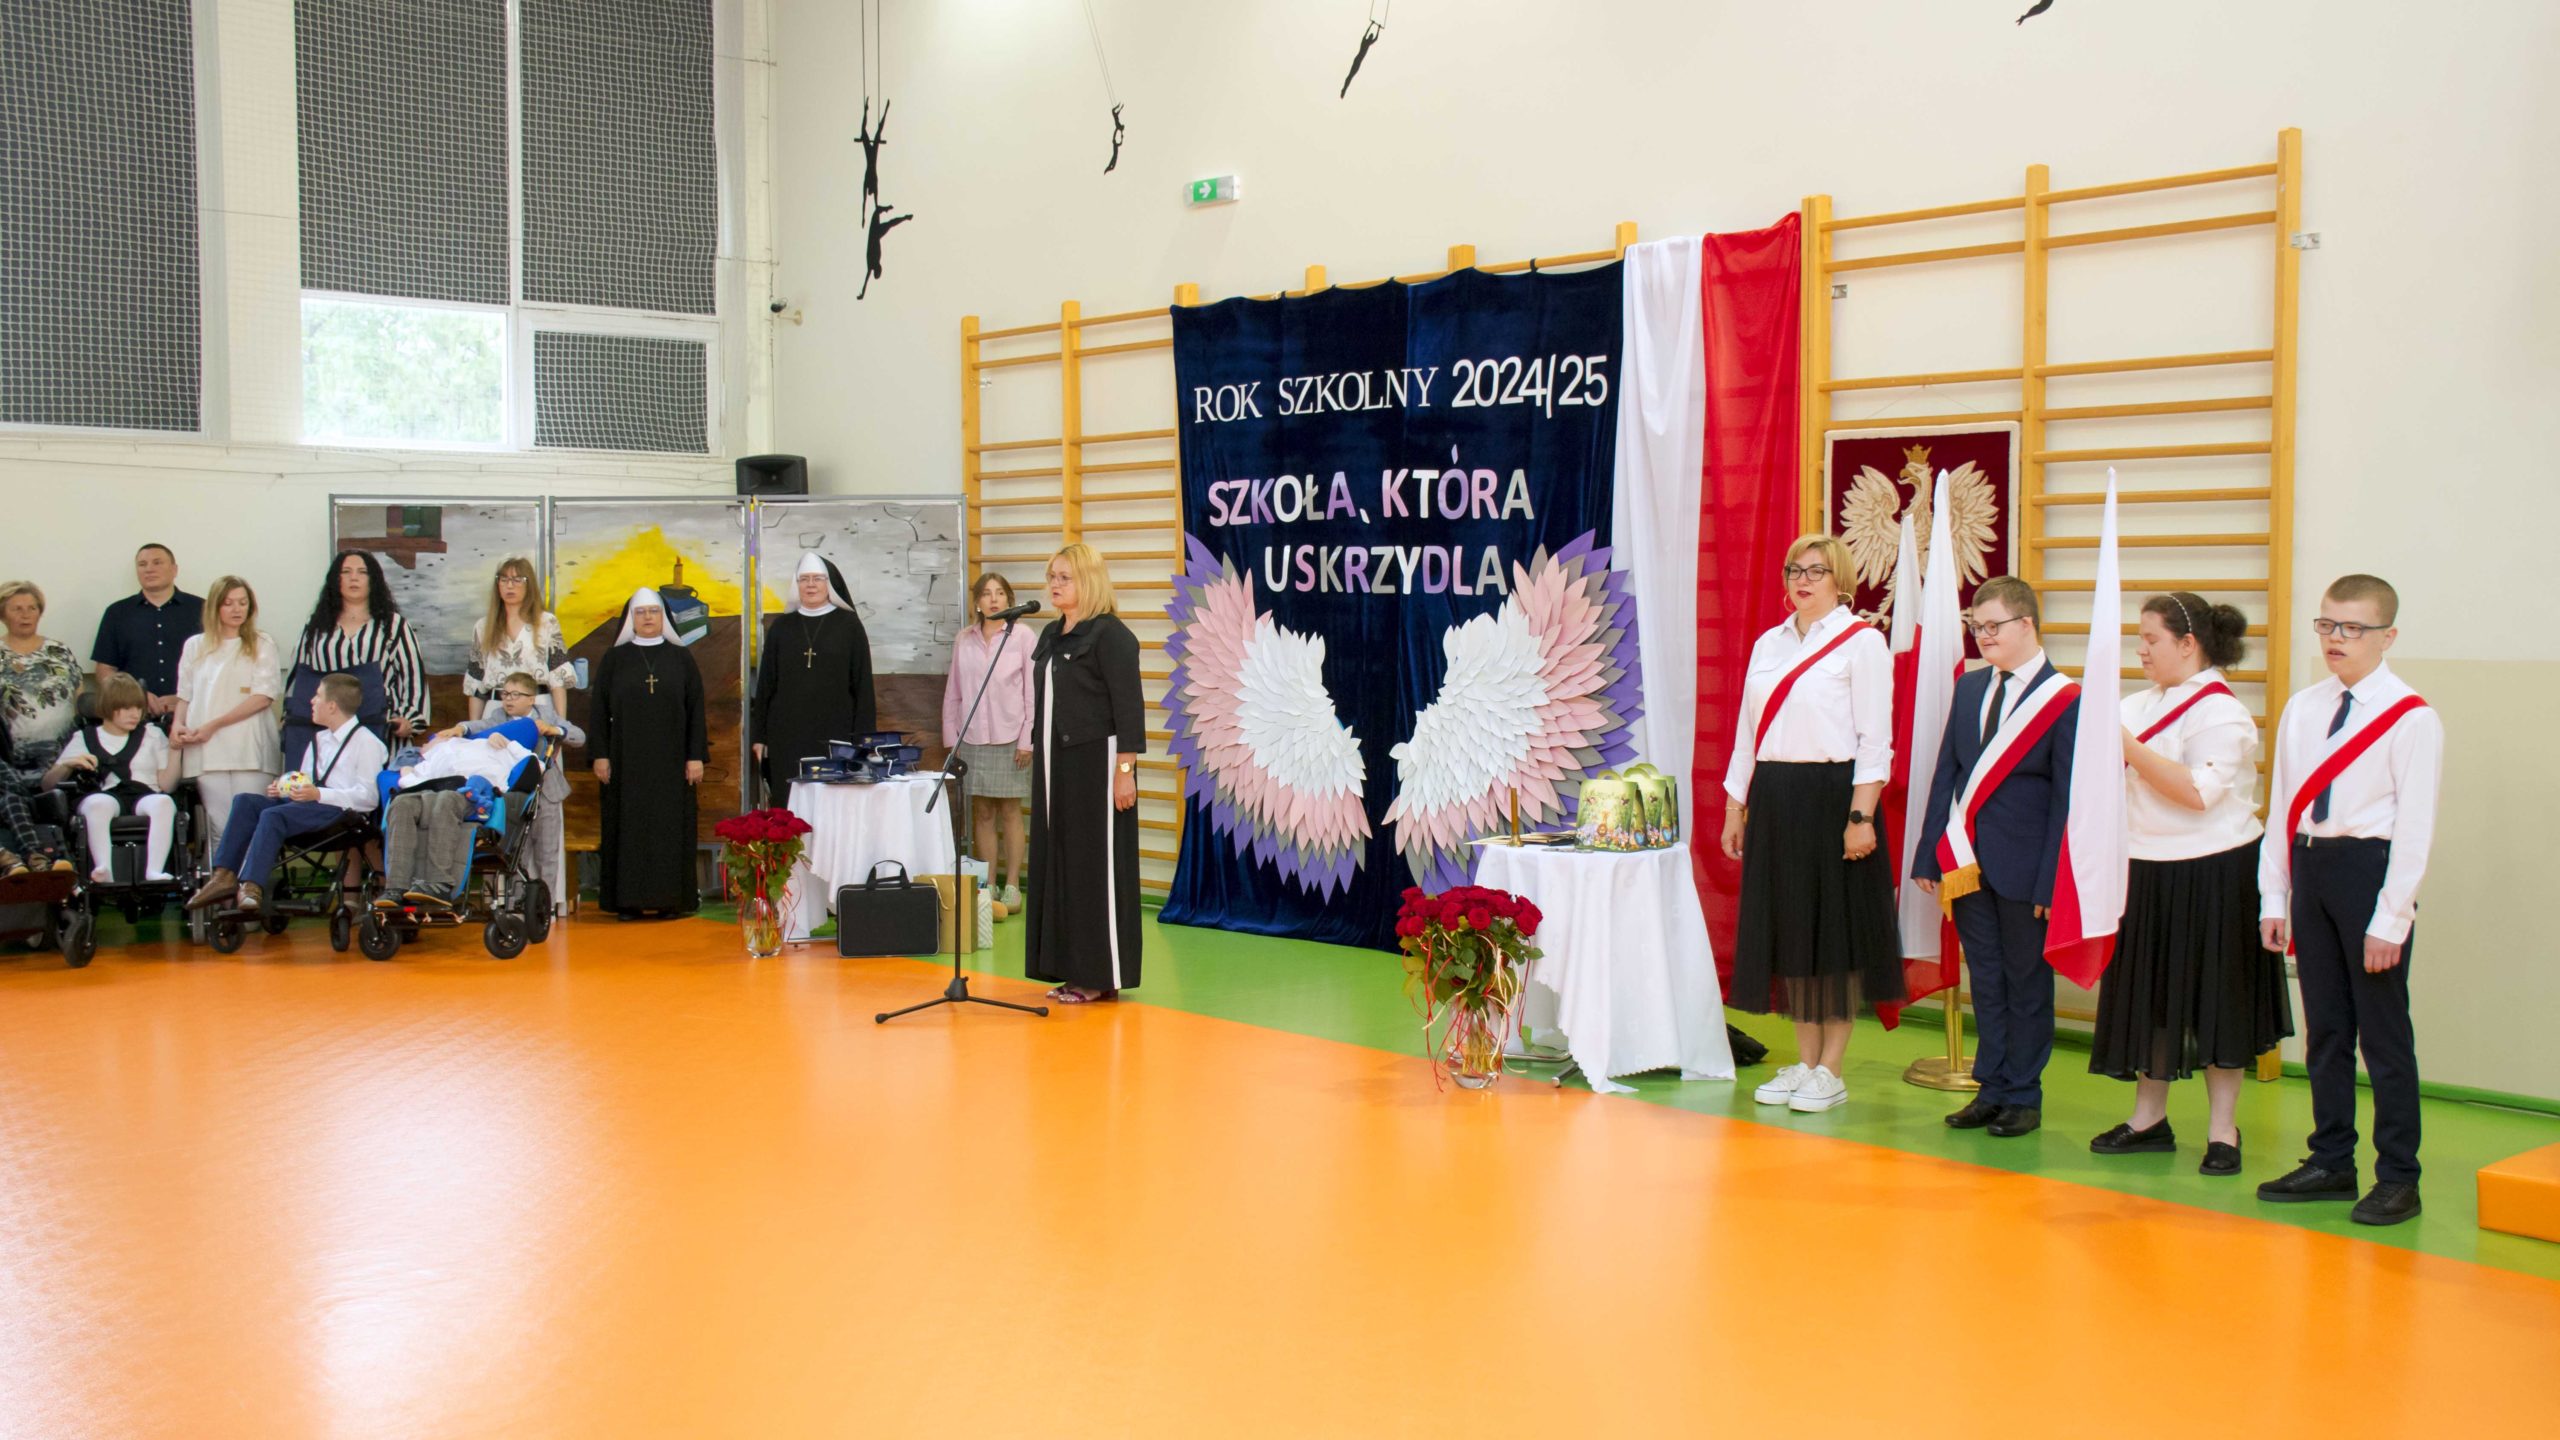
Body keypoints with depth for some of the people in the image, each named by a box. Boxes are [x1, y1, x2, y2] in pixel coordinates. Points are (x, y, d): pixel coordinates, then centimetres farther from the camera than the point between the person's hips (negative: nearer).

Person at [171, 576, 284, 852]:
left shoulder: (261, 644, 10)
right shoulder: (195, 646, 19)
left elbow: (263, 697, -1)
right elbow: (185, 695, 20)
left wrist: (214, 725, -7)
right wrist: (177, 724, -1)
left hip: (250, 749, -2)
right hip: (207, 751, 2)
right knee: (218, 827, -5)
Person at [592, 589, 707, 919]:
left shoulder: (681, 658, 7)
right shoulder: (614, 659, 7)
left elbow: (696, 709, 4)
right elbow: (598, 709, 4)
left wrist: (696, 756, -3)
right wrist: (600, 755, -4)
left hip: (671, 761, 0)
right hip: (626, 761, 0)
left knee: (671, 827, 0)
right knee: (628, 828, 0)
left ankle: (672, 897, 4)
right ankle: (628, 899, 3)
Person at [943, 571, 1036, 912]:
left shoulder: (1022, 637, -4)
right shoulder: (964, 640, 6)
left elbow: (1033, 692, -5)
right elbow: (953, 693, 10)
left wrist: (1027, 740, -8)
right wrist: (951, 737, 6)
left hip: (1009, 740, -3)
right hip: (972, 740, 3)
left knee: (1010, 813, 3)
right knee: (982, 814, 8)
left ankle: (1012, 887, 10)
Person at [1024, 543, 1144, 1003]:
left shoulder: (1111, 635, -10)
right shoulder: (1050, 635, 13)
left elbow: (1129, 707, -14)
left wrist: (1125, 770, -19)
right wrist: (1038, 752, 17)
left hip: (1095, 761, -8)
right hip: (1055, 763, 8)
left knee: (1095, 863, -3)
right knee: (1058, 862, 9)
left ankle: (1100, 974, 4)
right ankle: (1070, 967, 17)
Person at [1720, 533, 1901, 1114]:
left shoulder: (1862, 642, -4)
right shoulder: (1768, 645, 15)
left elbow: (1875, 738, -9)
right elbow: (1747, 732, 18)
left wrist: (1861, 816, -17)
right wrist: (1735, 809, 14)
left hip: (1833, 794, -6)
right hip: (1774, 799, 6)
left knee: (1837, 928, 0)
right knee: (1788, 928, 9)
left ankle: (1831, 1071, 8)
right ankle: (1805, 1062, 20)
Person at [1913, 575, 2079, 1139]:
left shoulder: (2065, 700, -9)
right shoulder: (1969, 687, 9)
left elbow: (2066, 799, -10)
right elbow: (1947, 775, 10)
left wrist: (2050, 880, -13)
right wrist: (1929, 855, 5)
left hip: (2023, 869, -5)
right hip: (1967, 861, 5)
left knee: (2027, 981, 7)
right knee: (1985, 979, 12)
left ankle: (2024, 1096, 18)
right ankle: (1992, 1087, 21)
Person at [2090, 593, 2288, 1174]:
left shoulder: (2220, 712, -13)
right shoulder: (2139, 705, 9)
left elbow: (2198, 792, -26)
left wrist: (2128, 746, -26)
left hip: (2212, 877, -7)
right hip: (2148, 873, 7)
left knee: (2214, 999, 2)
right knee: (2148, 995, 12)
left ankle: (2223, 1131, 12)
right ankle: (2149, 1118, 23)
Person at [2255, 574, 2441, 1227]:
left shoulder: (2411, 717, -8)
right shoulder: (2301, 710, 10)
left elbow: (2416, 825, -11)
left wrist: (2390, 919, -14)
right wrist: (2274, 898, 8)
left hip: (2370, 868, -6)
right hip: (2309, 867, 6)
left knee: (2383, 1031, 1)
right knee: (2323, 1027, 13)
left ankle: (2398, 1178, 12)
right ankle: (2331, 1161, 25)